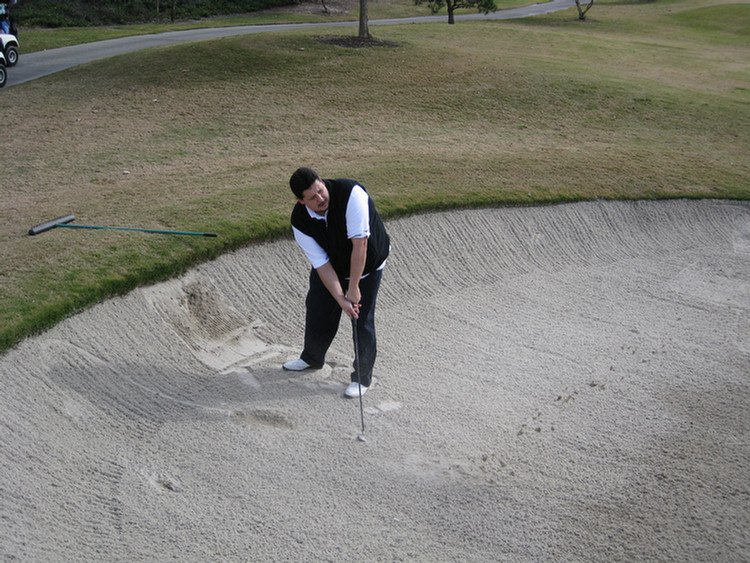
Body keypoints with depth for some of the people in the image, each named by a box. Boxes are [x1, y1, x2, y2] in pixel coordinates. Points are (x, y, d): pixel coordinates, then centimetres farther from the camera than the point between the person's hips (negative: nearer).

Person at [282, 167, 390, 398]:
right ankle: (312, 358, 42)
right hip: (332, 264, 4)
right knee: (317, 310, 13)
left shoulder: (350, 193, -36)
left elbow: (360, 242, -34)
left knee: (362, 320, -7)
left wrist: (354, 288, -29)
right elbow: (321, 264, -20)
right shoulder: (300, 221, -22)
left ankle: (362, 377, 11)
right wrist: (341, 299, -29)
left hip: (367, 263, -4)